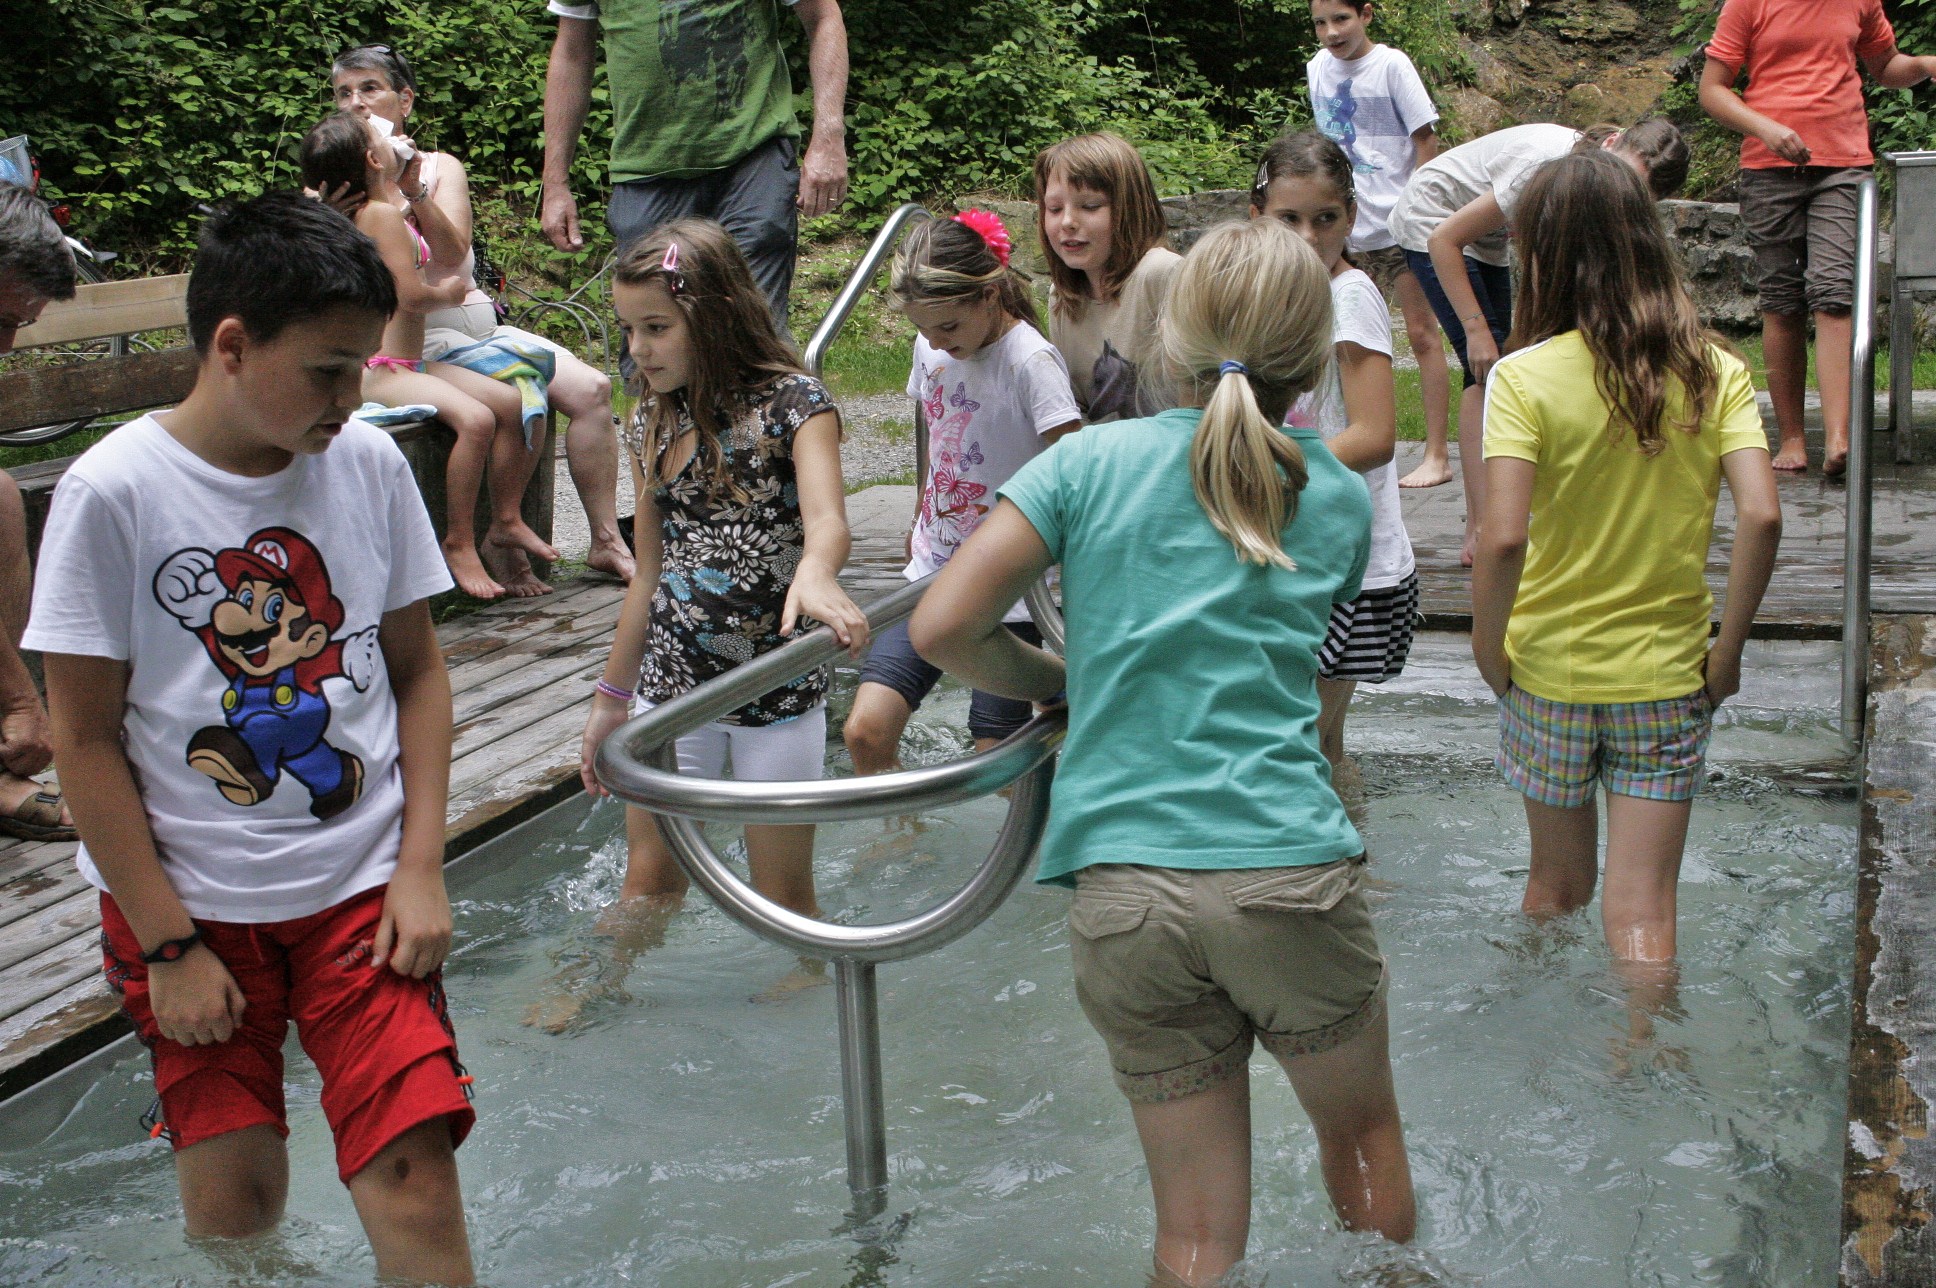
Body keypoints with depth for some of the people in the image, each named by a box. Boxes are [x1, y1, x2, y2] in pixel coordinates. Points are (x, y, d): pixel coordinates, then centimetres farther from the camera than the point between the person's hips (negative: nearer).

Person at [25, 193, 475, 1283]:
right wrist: (168, 944, -7)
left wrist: (422, 867, -1)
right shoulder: (113, 492, -11)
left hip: (362, 884, 2)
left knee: (414, 1179, -9)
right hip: (188, 900, -1)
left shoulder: (370, 463, -2)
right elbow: (87, 741, -7)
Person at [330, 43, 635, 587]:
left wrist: (415, 190, -21)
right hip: (414, 340, -5)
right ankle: (502, 537, -13)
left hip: (477, 322, 5)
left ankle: (606, 541, -9)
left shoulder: (442, 168, 12)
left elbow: (453, 253, -6)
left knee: (591, 387, -14)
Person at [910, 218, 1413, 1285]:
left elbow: (943, 629, -2)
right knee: (1363, 1137, 26)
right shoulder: (1339, 499, 11)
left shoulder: (1091, 460, 4)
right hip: (1292, 877, 1)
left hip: (1124, 891, 0)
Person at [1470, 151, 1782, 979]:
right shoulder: (1716, 373, -4)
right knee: (1642, 917, 6)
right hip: (1668, 675, 1)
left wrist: (1488, 641, -7)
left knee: (1556, 890, 20)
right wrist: (1728, 648, -4)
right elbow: (1761, 517, -14)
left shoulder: (1525, 377, -13)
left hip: (1549, 670, -1)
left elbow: (1503, 537, -22)